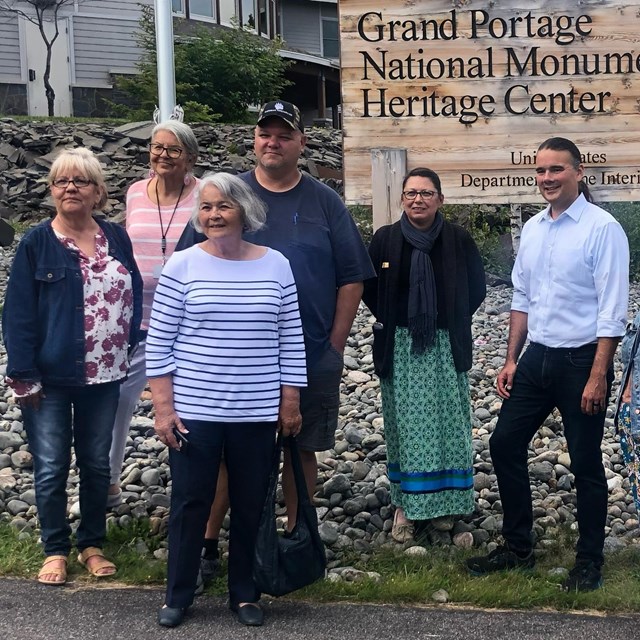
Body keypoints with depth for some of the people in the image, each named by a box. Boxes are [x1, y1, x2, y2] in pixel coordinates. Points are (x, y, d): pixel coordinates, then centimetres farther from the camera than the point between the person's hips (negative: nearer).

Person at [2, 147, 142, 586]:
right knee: (51, 467, 4)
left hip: (103, 376, 3)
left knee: (97, 463, 13)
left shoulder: (116, 239, 4)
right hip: (51, 378, -3)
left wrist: (132, 350, 5)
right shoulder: (37, 244, -5)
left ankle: (92, 544, 27)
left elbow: (135, 298, 11)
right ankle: (56, 550, 19)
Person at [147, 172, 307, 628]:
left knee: (250, 505, 10)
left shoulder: (276, 265, 2)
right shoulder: (183, 265, -4)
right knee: (190, 502, 6)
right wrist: (164, 408, -7)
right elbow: (159, 342, -3)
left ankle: (244, 593, 25)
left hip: (257, 412, 2)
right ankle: (178, 596, 20)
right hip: (194, 410, -2)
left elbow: (291, 340, 6)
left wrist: (290, 403, 4)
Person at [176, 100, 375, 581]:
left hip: (310, 358, 1)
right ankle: (208, 543, 15)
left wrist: (334, 347, -1)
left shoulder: (324, 203, 5)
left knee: (301, 451, 9)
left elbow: (351, 280, 5)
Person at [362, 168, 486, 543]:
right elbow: (368, 286, 12)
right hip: (400, 349, 0)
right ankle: (406, 505, 9)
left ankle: (443, 502, 15)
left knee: (446, 425, 4)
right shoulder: (385, 239, -1)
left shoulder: (458, 240, -3)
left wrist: (454, 322, 6)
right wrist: (388, 321, 8)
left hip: (445, 348, 0)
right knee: (405, 427, 3)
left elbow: (477, 289, 8)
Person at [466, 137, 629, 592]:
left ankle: (590, 561, 22)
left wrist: (598, 376, -18)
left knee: (585, 464, 5)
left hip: (581, 361, -7)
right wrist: (511, 360, 11)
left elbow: (612, 311, -15)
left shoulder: (602, 229, -13)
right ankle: (517, 548, 25)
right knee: (505, 446, 9)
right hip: (536, 358, 7)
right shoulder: (532, 229, 8)